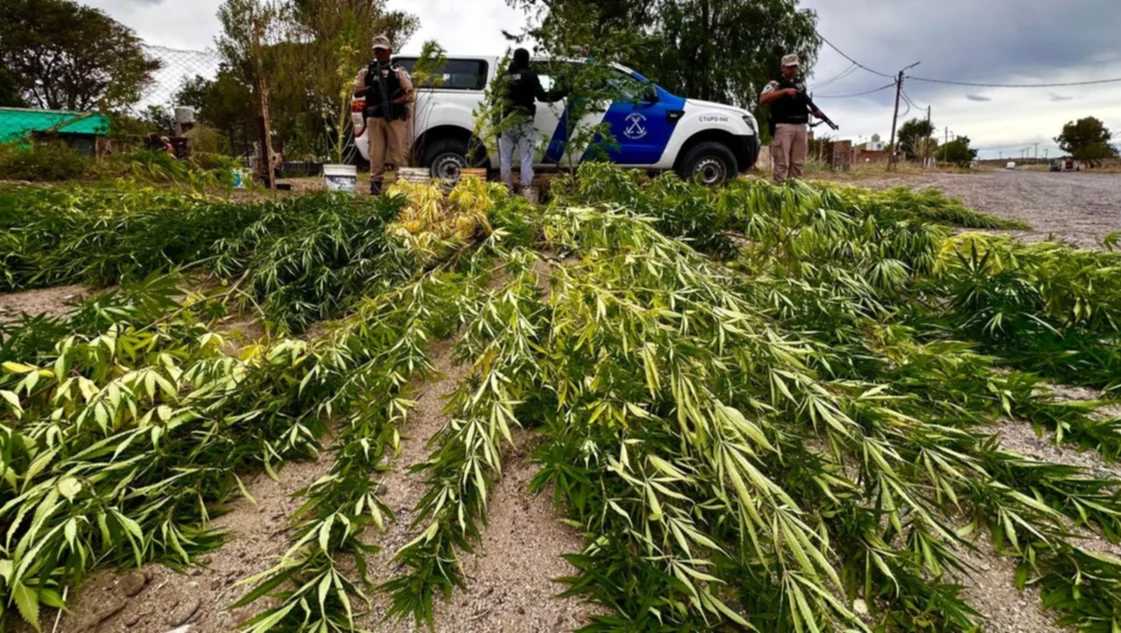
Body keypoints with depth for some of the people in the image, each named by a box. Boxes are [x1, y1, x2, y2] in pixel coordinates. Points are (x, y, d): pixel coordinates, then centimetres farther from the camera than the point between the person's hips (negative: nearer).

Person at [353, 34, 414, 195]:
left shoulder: (399, 71, 8)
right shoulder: (366, 71, 15)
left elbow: (409, 94, 0)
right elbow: (356, 91, 11)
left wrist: (393, 102, -14)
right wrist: (369, 89, -9)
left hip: (395, 117, -2)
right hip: (374, 117, 2)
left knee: (398, 152, -3)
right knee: (376, 152, 2)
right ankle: (375, 182, 8)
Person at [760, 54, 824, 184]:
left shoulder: (801, 84, 21)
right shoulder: (775, 83, 2)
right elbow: (763, 99, -13)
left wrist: (815, 111, 8)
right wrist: (785, 91, -17)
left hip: (801, 127, 6)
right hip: (784, 126, -6)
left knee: (798, 163, 5)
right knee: (782, 162, -10)